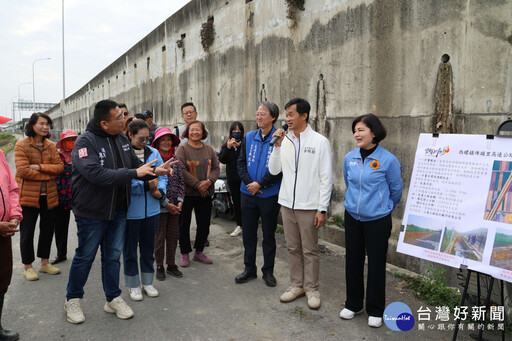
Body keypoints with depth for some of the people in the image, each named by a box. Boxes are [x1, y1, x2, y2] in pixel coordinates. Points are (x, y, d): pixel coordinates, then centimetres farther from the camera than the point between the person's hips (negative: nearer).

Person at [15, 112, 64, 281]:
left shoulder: (51, 146, 7)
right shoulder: (22, 145, -8)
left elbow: (59, 166, -3)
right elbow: (22, 171, -17)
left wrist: (40, 167, -17)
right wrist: (47, 175, -14)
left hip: (48, 195, 5)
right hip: (28, 195, -5)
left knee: (48, 229, 14)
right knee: (27, 232, 6)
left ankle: (45, 262, 30)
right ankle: (28, 267, 20)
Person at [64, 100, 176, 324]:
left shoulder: (122, 139, 3)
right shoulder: (85, 142, -18)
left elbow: (136, 165, 9)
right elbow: (96, 174, -31)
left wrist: (154, 171, -11)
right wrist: (134, 173, -29)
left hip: (118, 210, 6)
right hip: (92, 211, -6)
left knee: (113, 256, 16)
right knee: (85, 256, 10)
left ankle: (113, 299, 30)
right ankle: (72, 300, 30)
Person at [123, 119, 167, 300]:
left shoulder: (153, 153, 4)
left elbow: (162, 175, 9)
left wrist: (159, 190, -10)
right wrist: (146, 185, -25)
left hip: (151, 209, 5)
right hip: (130, 211, -4)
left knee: (148, 247, 17)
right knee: (130, 248, 10)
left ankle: (147, 282, 33)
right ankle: (133, 285, 27)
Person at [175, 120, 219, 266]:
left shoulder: (209, 149, 8)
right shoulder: (182, 149, -6)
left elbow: (216, 168, 5)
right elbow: (181, 170, -16)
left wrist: (209, 181, -14)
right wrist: (197, 184, -19)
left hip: (205, 194, 4)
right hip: (187, 193, -4)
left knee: (204, 224, 12)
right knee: (184, 224, 6)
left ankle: (199, 251, 30)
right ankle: (185, 254, 21)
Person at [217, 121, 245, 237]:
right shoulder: (226, 145, 10)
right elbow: (222, 160, -3)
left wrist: (239, 146, -24)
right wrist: (228, 147, -16)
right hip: (232, 179, 4)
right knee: (236, 202, 12)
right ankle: (239, 226, 22)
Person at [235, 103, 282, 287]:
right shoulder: (249, 137, 7)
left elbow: (280, 168, -13)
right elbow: (241, 162, 6)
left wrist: (260, 184, -15)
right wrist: (249, 182, -9)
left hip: (269, 195, -4)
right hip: (248, 193, 4)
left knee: (268, 234, 8)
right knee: (248, 232, 12)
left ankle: (268, 271, 23)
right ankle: (249, 269, 27)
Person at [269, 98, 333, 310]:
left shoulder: (320, 141, -6)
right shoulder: (285, 140, 7)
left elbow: (326, 177, -7)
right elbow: (274, 170, 6)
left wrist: (322, 209, -11)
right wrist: (277, 146, -6)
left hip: (309, 206, -4)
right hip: (287, 204, 5)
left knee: (310, 250, 5)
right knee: (293, 248, 14)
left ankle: (312, 289, 20)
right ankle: (296, 285, 28)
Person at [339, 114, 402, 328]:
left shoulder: (388, 160, -13)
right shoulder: (350, 157, 0)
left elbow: (396, 190, 1)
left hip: (377, 220, -4)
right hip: (352, 217, 4)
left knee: (376, 263, 6)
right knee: (353, 260, 13)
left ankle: (375, 310, 24)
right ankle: (353, 304, 31)